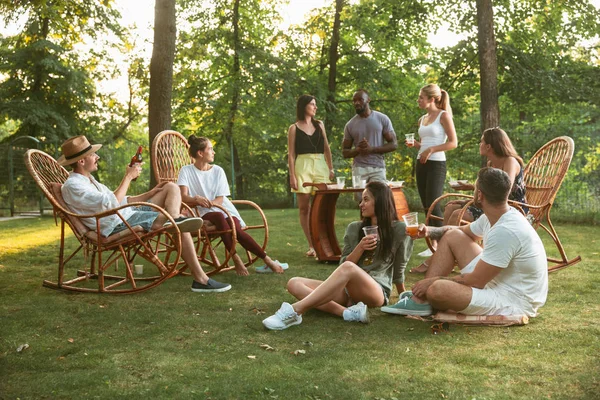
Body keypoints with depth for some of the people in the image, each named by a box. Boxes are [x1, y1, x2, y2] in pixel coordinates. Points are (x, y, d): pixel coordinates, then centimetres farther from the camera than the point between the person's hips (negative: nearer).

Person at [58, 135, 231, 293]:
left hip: (128, 213, 11)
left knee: (171, 187, 6)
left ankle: (175, 220, -27)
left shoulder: (88, 179, 20)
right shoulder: (72, 186, -13)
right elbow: (112, 204, -22)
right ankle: (201, 280, -19)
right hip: (118, 225, -11)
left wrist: (150, 193, 14)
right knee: (181, 228, -20)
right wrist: (128, 177, -13)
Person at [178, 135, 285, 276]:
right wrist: (197, 199, -33)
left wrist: (209, 203, -21)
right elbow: (183, 196, -11)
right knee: (219, 217, -37)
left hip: (224, 209, 2)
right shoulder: (186, 171, 2)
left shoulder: (217, 170, 8)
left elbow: (220, 199, 1)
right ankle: (236, 259, -33)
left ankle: (267, 260, -25)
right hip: (204, 213, -2)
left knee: (236, 229, -30)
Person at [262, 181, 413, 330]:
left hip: (377, 292, -5)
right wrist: (360, 248, -9)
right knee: (294, 284, -15)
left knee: (348, 268, -38)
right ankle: (348, 312, -35)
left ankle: (294, 311, -46)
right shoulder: (354, 228, 13)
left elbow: (398, 270, 12)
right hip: (347, 290, 6)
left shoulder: (399, 230, 3)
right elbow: (343, 264, 7)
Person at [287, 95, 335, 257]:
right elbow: (291, 154, 1)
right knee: (304, 207, -2)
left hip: (320, 166, 3)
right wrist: (292, 176, -7)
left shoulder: (319, 125, 14)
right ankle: (311, 246, 4)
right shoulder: (294, 128, 4)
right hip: (303, 166, -2)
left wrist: (331, 168, 10)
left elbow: (326, 147, 17)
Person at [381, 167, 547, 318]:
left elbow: (476, 281, -24)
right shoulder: (494, 217, 0)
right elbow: (462, 231, 20)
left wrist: (435, 280, -11)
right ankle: (420, 300, 7)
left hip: (513, 303, -10)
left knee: (437, 289, -31)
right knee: (452, 236, 8)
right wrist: (430, 231, 2)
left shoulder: (505, 231, -29)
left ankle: (423, 298, 10)